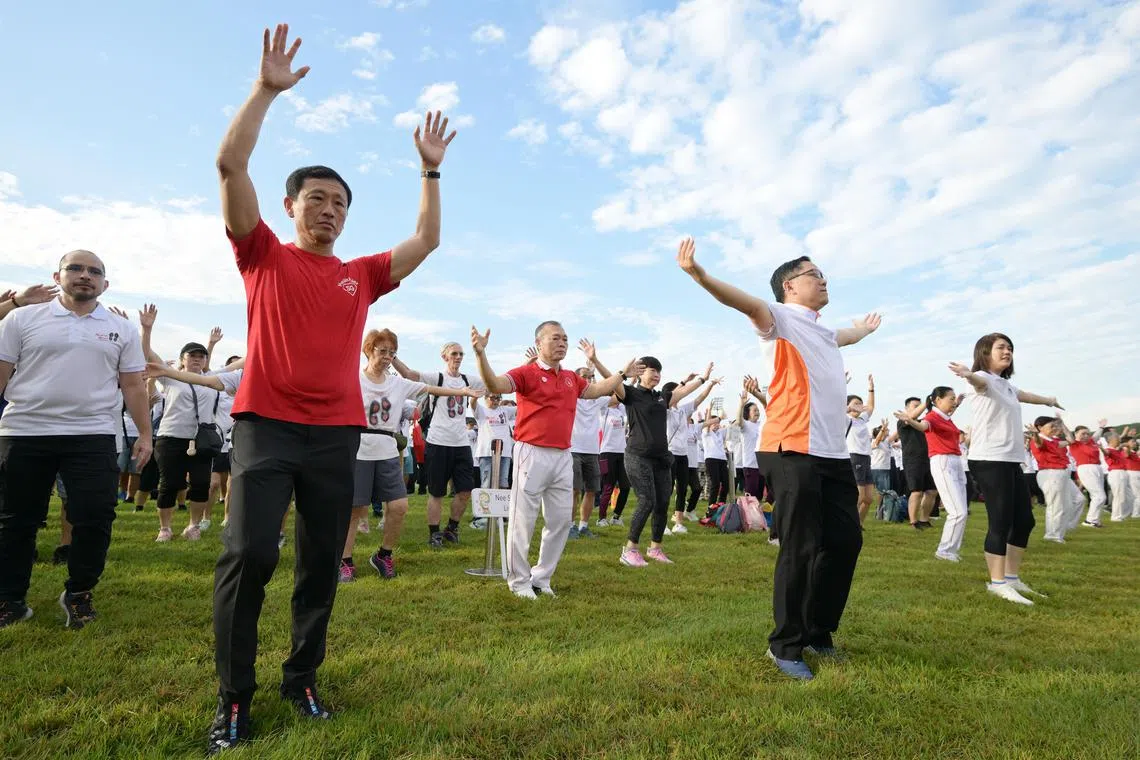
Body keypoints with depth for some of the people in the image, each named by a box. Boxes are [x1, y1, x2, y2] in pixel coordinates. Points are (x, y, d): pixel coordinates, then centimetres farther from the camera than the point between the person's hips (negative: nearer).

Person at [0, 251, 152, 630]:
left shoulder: (122, 329, 8)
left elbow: (133, 386, 8)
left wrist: (144, 434, 4)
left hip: (93, 437, 0)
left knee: (95, 518, -2)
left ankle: (79, 594, 17)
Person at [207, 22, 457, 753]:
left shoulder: (363, 275, 14)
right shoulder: (264, 254, 8)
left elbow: (428, 240, 16)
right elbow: (231, 164, -1)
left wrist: (431, 170, 15)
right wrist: (267, 89, -1)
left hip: (338, 434, 3)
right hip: (266, 425, -3)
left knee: (322, 563, 8)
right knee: (248, 555, -8)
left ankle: (303, 677, 24)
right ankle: (233, 698, 9)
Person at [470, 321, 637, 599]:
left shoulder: (571, 378, 14)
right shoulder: (527, 372, -6)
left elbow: (596, 389, 33)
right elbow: (495, 385, -21)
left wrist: (623, 373, 38)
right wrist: (481, 353, -35)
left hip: (563, 457, 7)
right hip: (533, 454, -7)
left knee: (561, 520, 12)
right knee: (523, 520, 1)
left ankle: (541, 578, 26)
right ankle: (519, 581, 15)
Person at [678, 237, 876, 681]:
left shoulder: (822, 332, 23)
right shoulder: (782, 319, -1)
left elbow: (844, 337, 48)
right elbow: (746, 303, -21)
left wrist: (864, 328, 67)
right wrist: (699, 274, -38)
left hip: (834, 454, 9)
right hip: (793, 453, -8)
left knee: (845, 542, 11)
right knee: (800, 550, -4)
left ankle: (818, 632, 29)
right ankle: (786, 646, 12)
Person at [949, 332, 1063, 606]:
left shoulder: (1007, 385, 19)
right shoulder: (985, 379, -7)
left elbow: (1024, 395, 43)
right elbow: (979, 380, -33)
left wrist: (1049, 400, 63)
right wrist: (968, 374, -58)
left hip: (1011, 461, 10)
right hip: (989, 461, -10)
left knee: (1024, 520, 13)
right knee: (1001, 522, -9)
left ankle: (1012, 578, 25)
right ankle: (997, 583, 0)